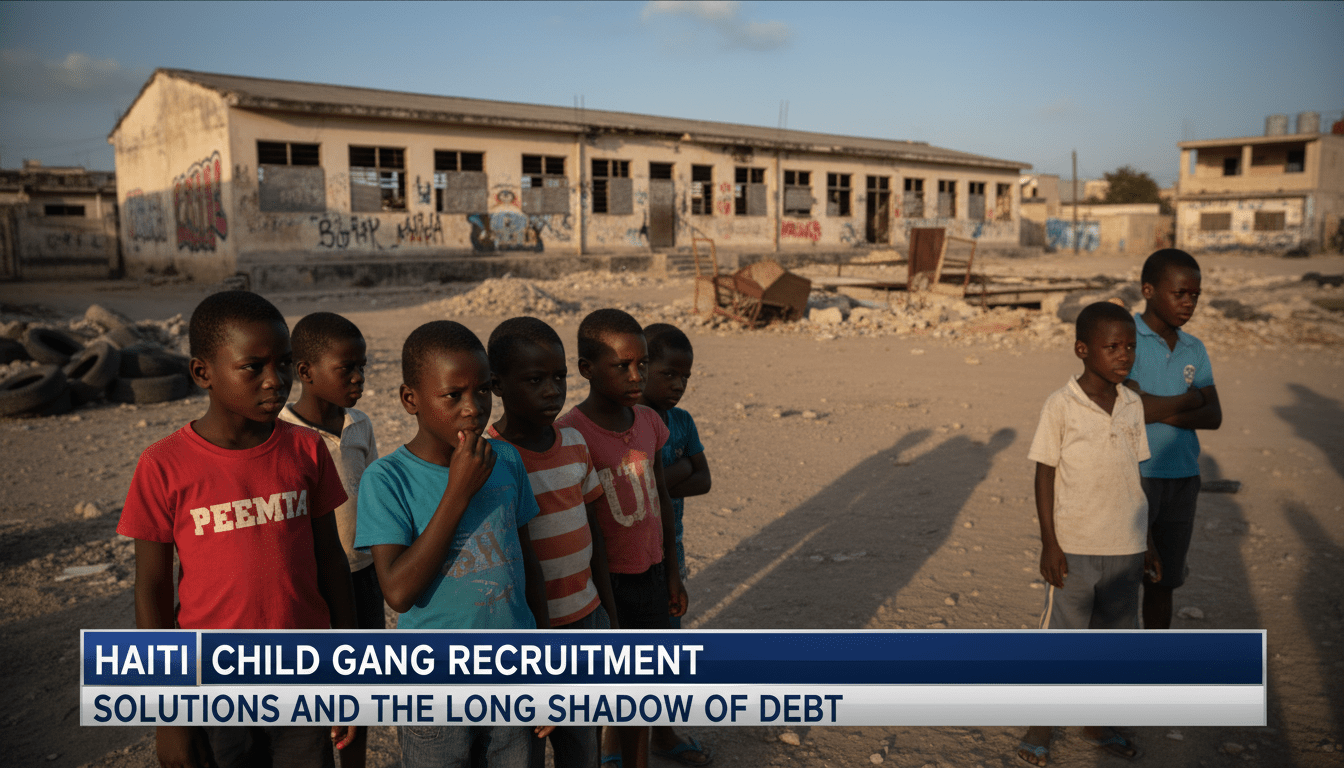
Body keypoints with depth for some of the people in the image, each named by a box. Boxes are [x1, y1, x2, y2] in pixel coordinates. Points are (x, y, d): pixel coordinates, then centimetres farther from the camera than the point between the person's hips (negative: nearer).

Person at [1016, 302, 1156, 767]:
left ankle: (1097, 724, 33)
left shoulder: (1133, 405, 4)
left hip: (1124, 548, 5)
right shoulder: (1061, 404, -11)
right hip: (1074, 546, -5)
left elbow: (1135, 475, 11)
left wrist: (1147, 542, 14)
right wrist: (1049, 544, -11)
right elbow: (1045, 475, -8)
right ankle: (1040, 728, 21)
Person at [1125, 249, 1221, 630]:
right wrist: (1190, 399, -5)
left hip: (1182, 479, 6)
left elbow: (1214, 416, 2)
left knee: (1162, 582, 15)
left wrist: (1163, 412, -15)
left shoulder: (1194, 349, 10)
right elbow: (1131, 406, -20)